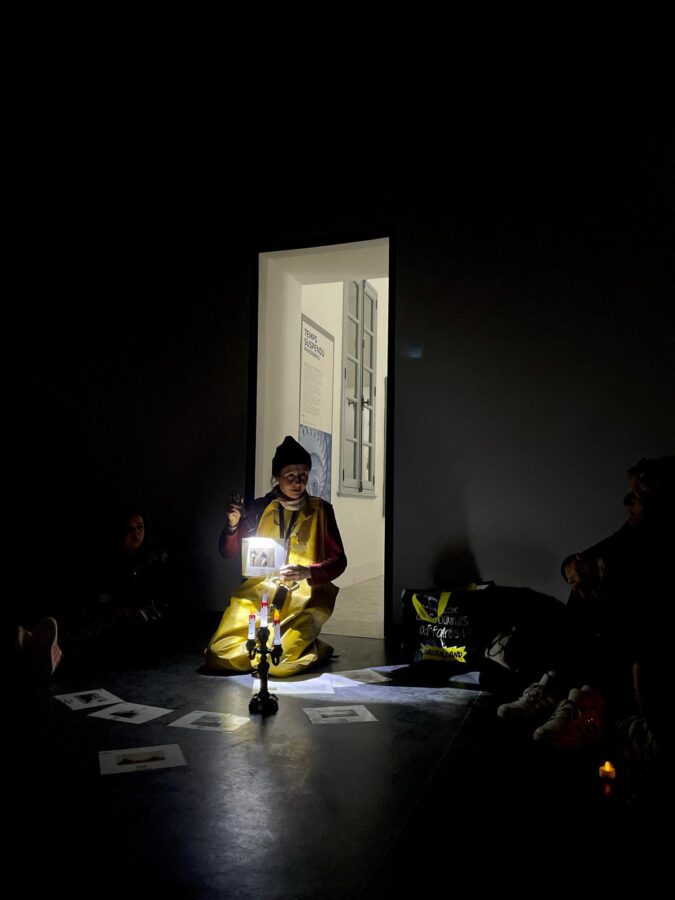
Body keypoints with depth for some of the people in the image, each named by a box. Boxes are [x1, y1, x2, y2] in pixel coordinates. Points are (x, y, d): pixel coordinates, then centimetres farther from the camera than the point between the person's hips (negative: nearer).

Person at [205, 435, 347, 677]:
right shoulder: (259, 508, 6)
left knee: (280, 664, -24)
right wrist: (232, 525, -12)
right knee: (219, 656, -15)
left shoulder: (320, 510, 1)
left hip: (302, 602, -2)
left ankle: (313, 650, 8)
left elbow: (339, 561, 0)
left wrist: (306, 572, -18)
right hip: (257, 596, 3)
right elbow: (228, 553, 8)